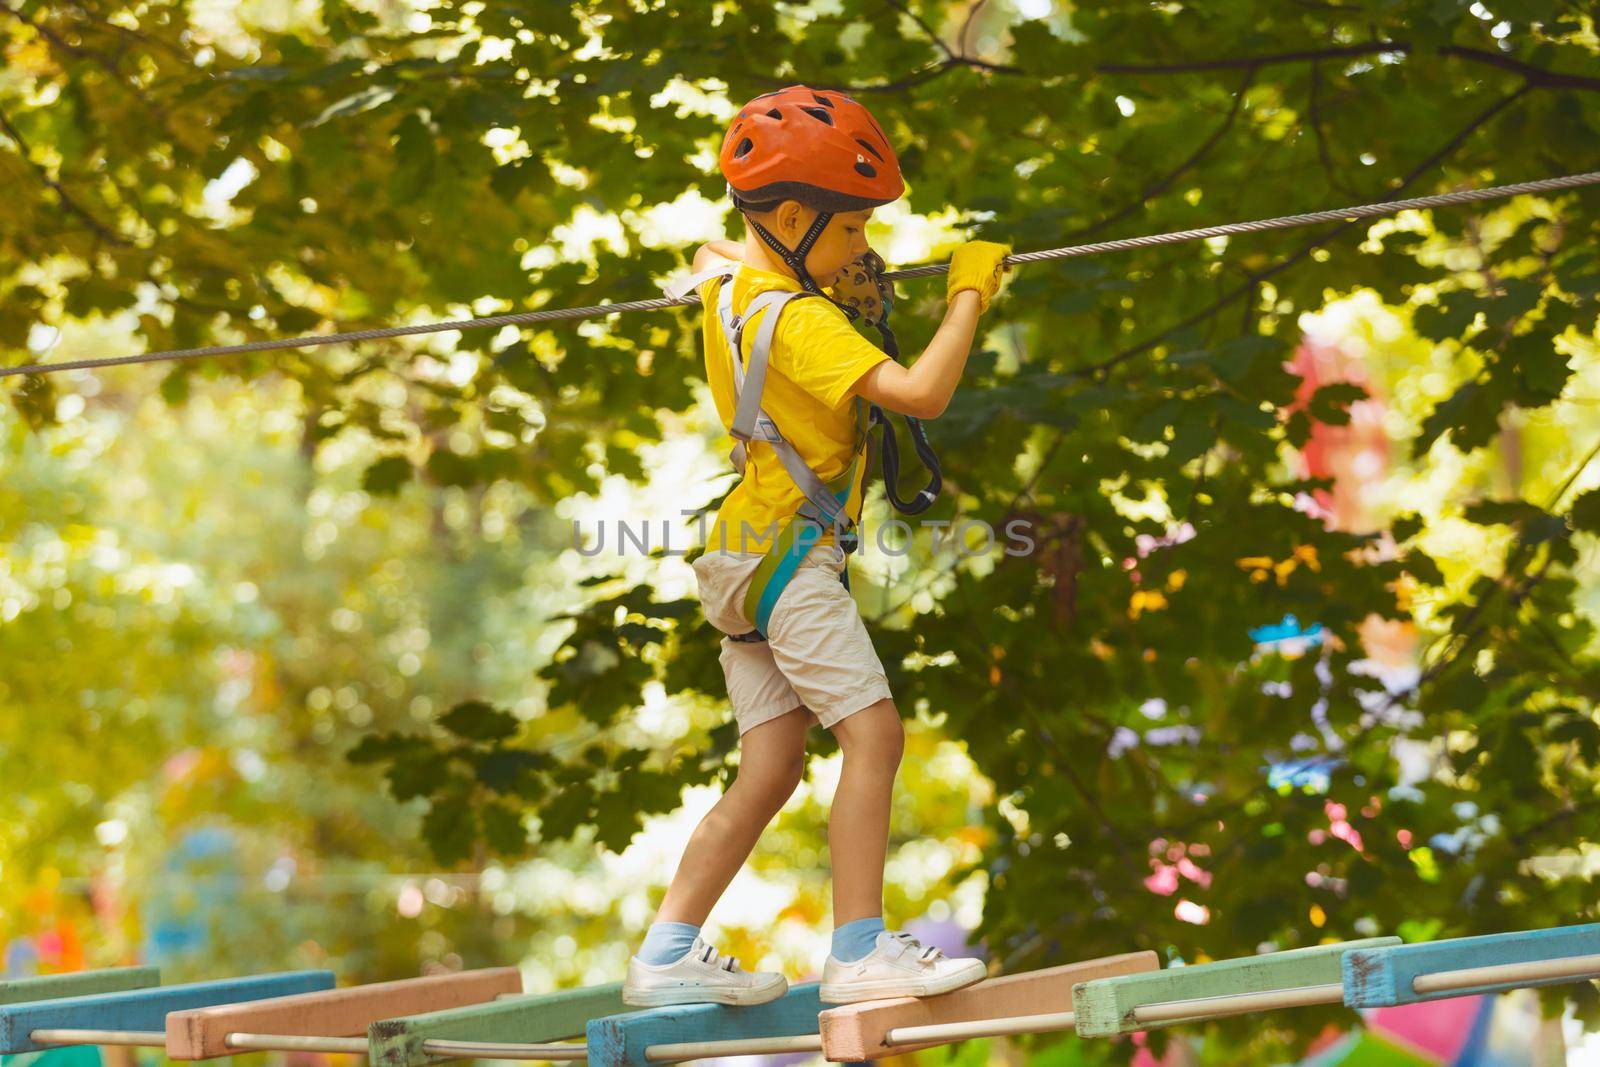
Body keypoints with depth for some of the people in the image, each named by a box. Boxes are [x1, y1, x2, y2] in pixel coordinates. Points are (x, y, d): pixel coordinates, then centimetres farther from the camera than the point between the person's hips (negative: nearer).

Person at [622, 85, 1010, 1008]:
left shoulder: (729, 279, 9)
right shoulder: (801, 322, -18)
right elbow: (922, 393, -26)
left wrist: (826, 273, 26)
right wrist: (971, 292, -15)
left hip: (746, 560, 10)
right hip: (792, 554, -10)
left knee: (769, 773, 9)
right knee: (874, 731, -12)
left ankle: (669, 953, 11)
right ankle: (860, 951, -16)